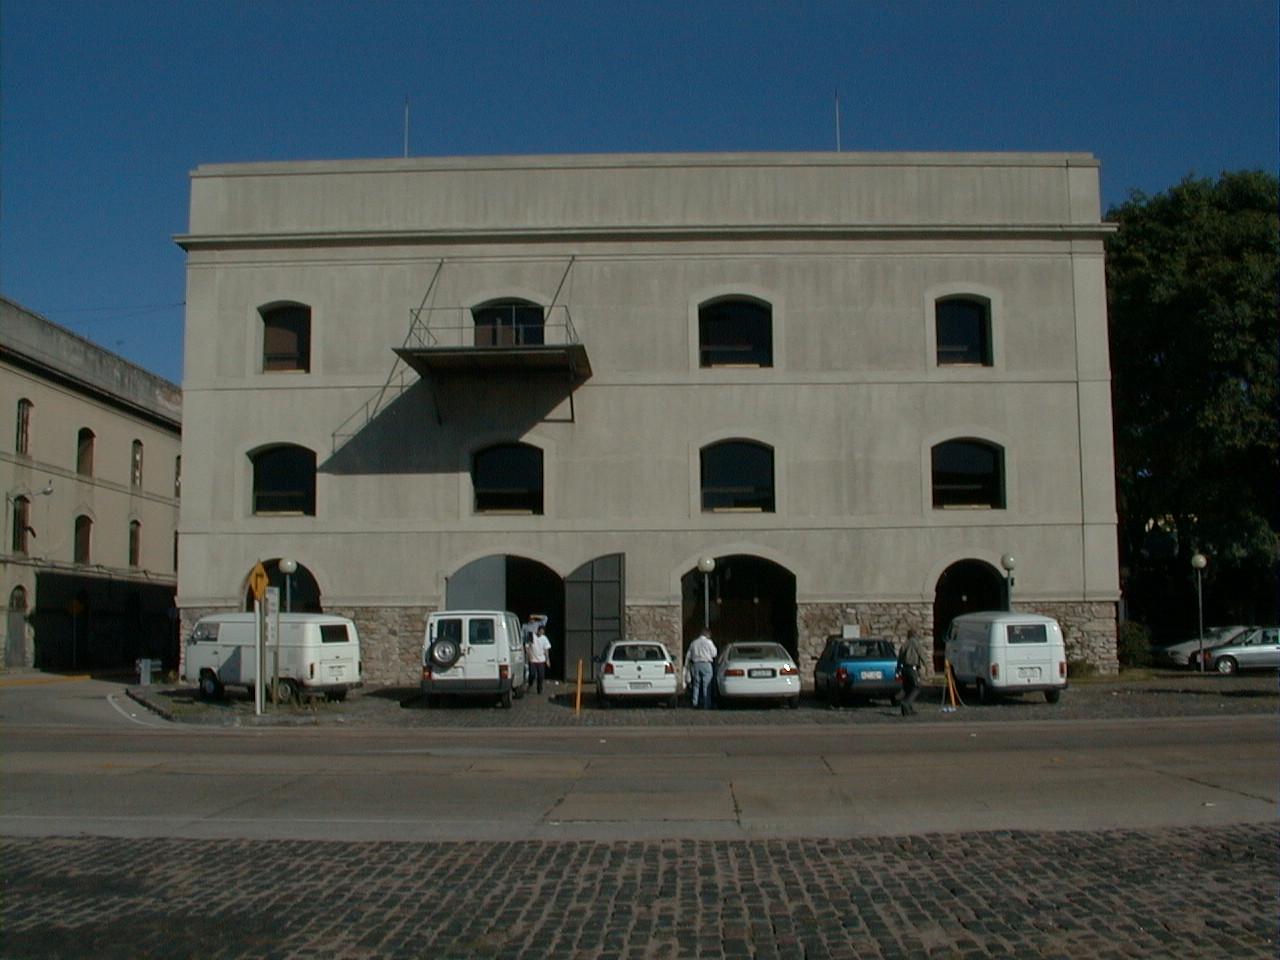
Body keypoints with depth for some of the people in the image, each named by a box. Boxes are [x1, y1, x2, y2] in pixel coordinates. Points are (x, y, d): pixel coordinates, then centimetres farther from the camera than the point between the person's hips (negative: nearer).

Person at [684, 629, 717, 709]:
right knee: (706, 685, -2)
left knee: (696, 685, 7)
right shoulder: (708, 642, -1)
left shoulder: (693, 643, 12)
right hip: (706, 664, -4)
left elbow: (688, 656, 12)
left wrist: (687, 666, 16)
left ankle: (694, 703, 3)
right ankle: (706, 705, -3)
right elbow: (714, 654, 0)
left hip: (695, 664, 4)